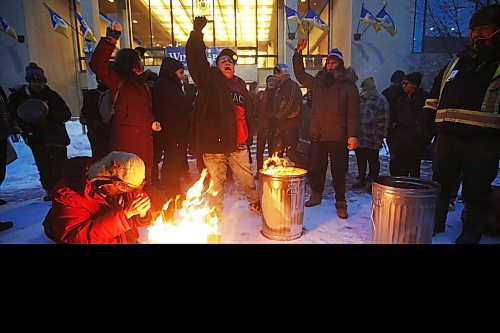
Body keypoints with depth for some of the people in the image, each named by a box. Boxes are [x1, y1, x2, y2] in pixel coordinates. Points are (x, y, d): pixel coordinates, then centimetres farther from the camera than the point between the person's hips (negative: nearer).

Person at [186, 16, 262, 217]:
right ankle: (216, 212, 26)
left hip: (238, 144, 5)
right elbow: (196, 59, -12)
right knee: (216, 183, 6)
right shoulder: (210, 78, 2)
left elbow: (249, 109, 25)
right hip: (214, 141, -4)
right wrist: (197, 33, -21)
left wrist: (249, 133, 22)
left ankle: (255, 203, 38)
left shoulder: (240, 84, 16)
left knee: (248, 178, 15)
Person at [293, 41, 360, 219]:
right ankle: (316, 195, 30)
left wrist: (353, 135, -15)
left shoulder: (348, 85, 1)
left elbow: (353, 112, -6)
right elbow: (300, 74, 23)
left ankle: (340, 202, 14)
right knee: (317, 169, 13)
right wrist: (299, 52, 13)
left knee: (339, 171, 2)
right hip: (317, 135, 4)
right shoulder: (318, 83, 15)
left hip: (338, 137, -4)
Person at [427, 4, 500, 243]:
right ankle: (434, 225, 26)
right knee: (440, 184, 12)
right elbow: (434, 98, 21)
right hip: (447, 136, 4)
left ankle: (470, 237, 14)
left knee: (476, 192, 3)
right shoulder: (455, 64, 18)